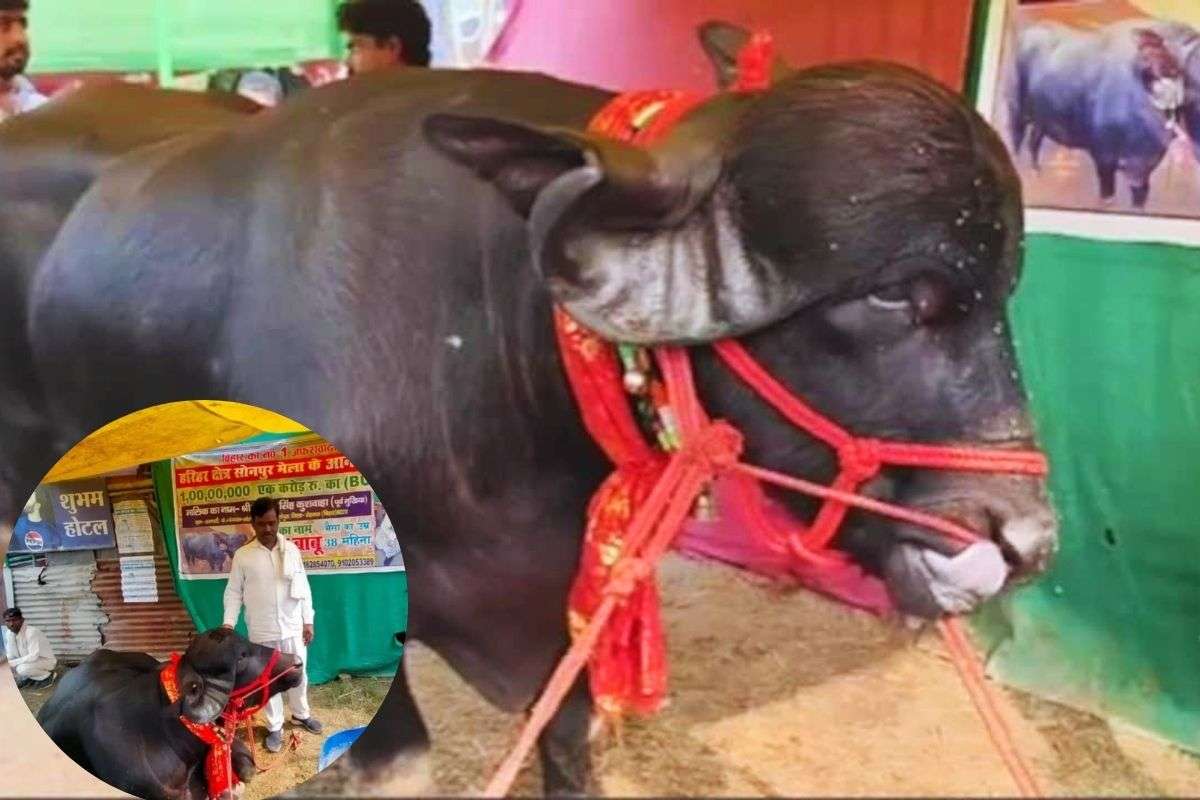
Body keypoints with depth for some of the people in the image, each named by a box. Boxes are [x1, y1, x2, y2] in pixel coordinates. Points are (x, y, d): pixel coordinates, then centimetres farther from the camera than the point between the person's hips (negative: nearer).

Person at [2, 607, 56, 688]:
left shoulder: (31, 632, -30)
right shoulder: (9, 633, -7)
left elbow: (33, 656, -32)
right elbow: (10, 655, -2)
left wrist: (13, 663, -29)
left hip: (46, 660, -8)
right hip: (27, 660, 8)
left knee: (22, 669, -31)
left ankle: (48, 675, -5)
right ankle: (27, 678, 11)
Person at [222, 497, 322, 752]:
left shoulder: (291, 550, -1)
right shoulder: (242, 555, -6)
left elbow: (303, 588, 4)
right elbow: (233, 592, -2)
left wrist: (308, 621, 2)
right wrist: (229, 623, -12)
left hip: (292, 627, 2)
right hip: (261, 631, -2)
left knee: (298, 674, 15)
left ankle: (301, 714, 37)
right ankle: (275, 728, 20)